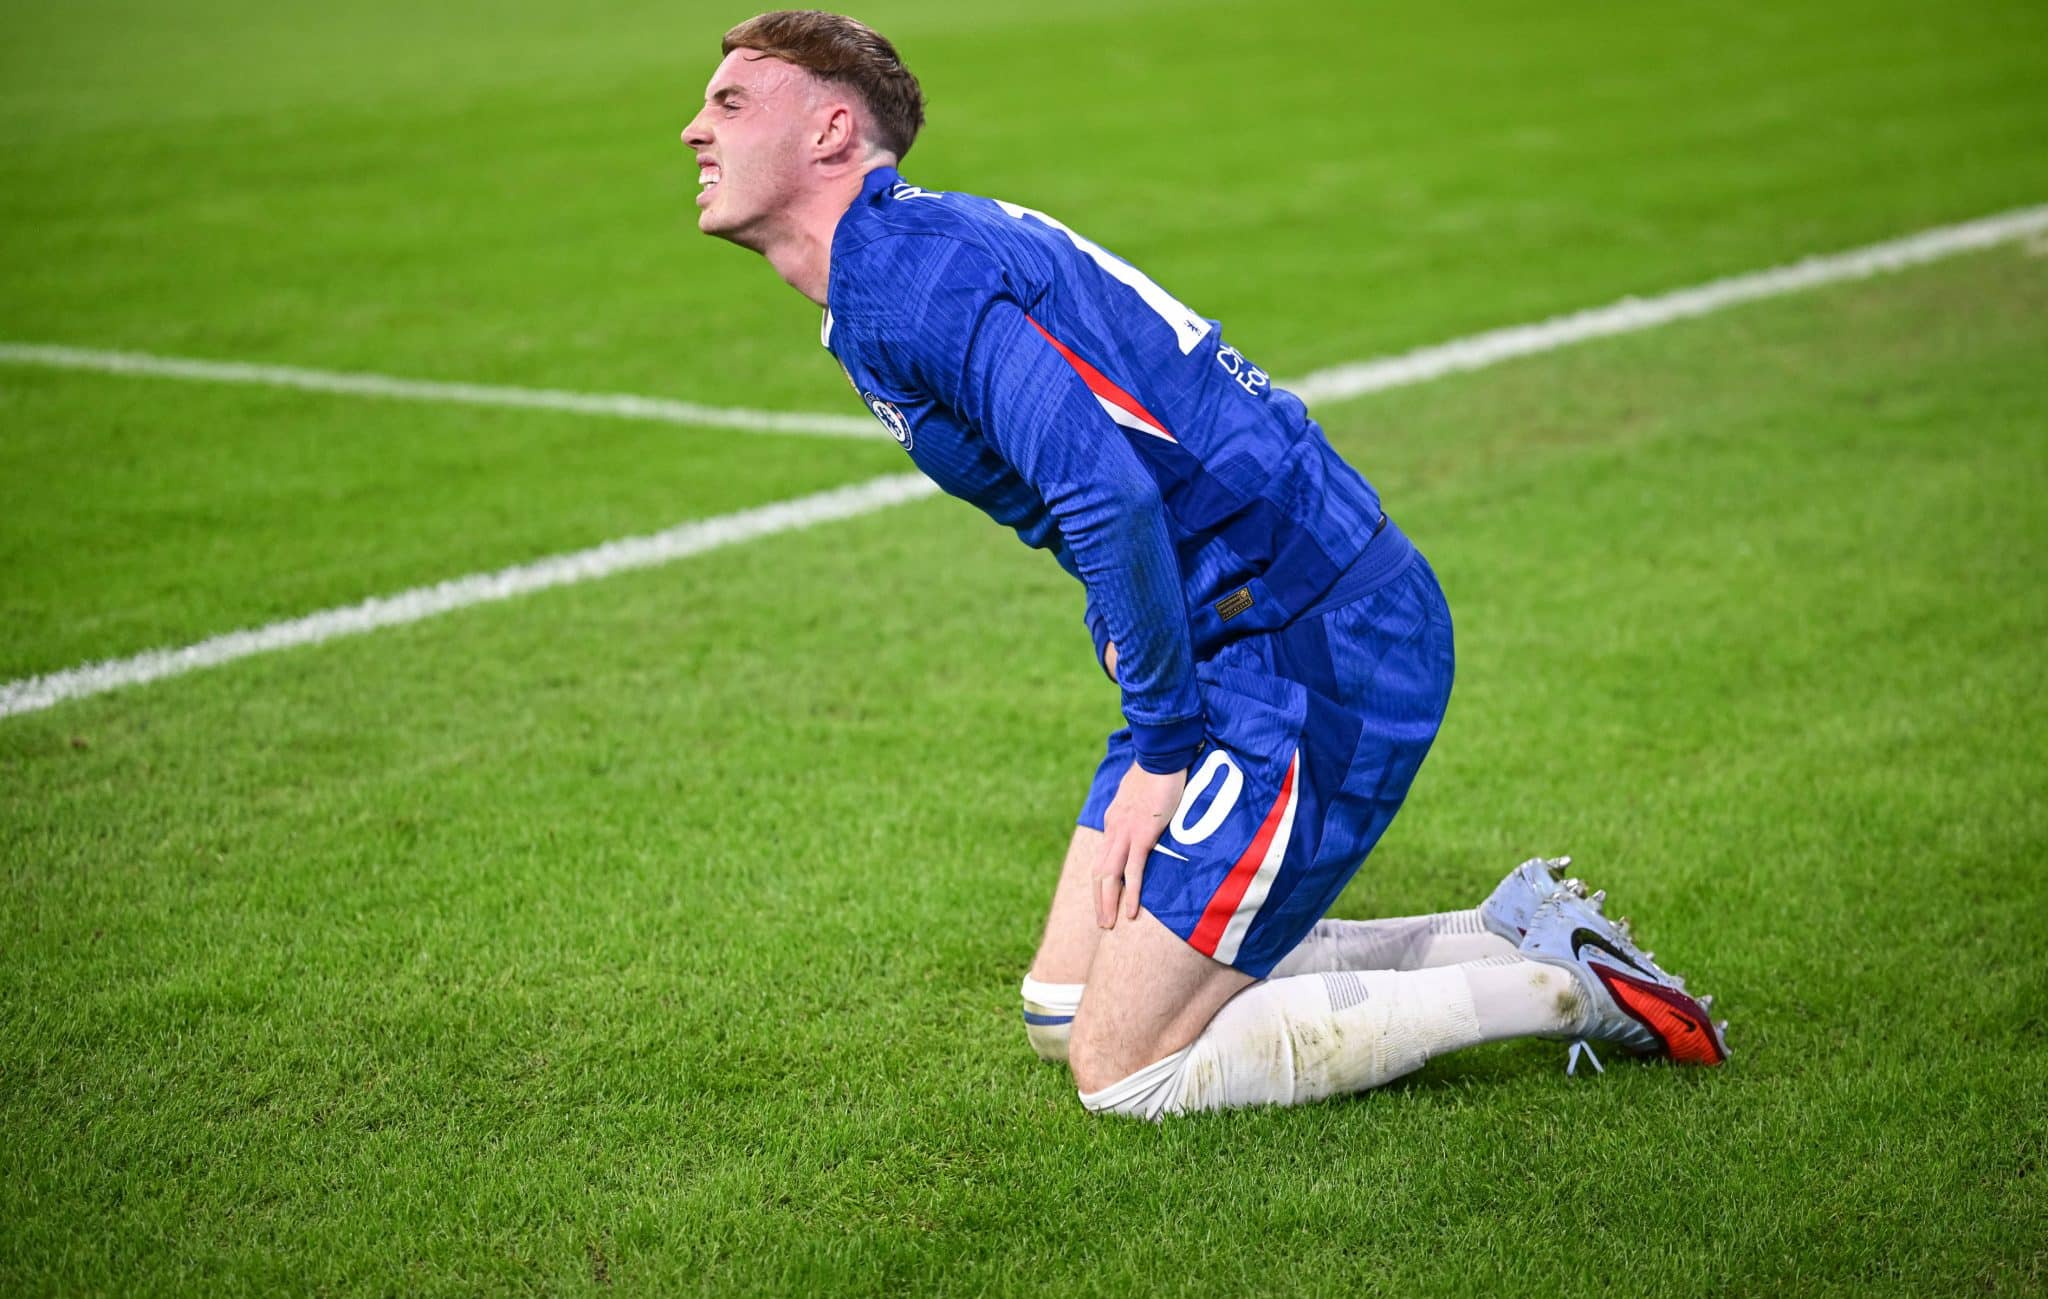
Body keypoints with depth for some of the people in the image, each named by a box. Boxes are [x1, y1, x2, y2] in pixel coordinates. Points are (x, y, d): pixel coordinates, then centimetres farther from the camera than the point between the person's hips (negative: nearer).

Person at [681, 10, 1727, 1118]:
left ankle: (1558, 985, 1)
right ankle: (1500, 940, 16)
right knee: (1063, 1011, 14)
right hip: (1238, 647, 10)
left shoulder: (901, 273, -17)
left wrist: (1166, 747, -19)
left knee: (1124, 1069, -7)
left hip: (1319, 646, -10)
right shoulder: (888, 271, 16)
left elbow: (1109, 495, -29)